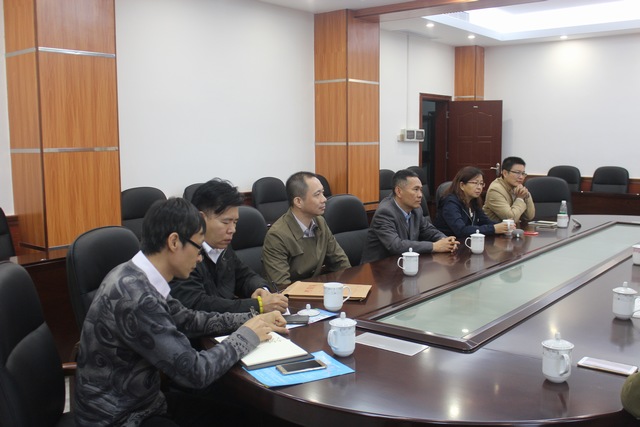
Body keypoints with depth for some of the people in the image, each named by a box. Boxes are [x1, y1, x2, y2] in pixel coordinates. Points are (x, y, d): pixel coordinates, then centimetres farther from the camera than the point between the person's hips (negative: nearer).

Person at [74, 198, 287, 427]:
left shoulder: (138, 277, -3)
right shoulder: (135, 296, -30)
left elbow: (186, 319, 12)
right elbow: (195, 371, -27)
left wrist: (252, 319, 4)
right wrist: (247, 335, -12)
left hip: (137, 402, 8)